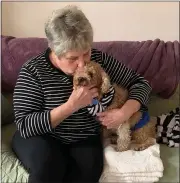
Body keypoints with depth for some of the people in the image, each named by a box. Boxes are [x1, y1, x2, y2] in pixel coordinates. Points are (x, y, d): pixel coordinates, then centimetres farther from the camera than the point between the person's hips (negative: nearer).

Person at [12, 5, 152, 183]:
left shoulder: (99, 59, -9)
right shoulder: (33, 70, -16)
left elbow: (140, 83, -3)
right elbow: (24, 126, -20)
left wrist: (124, 112, -23)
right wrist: (71, 105, -30)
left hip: (86, 140, 2)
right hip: (43, 138, -1)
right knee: (47, 166, -33)